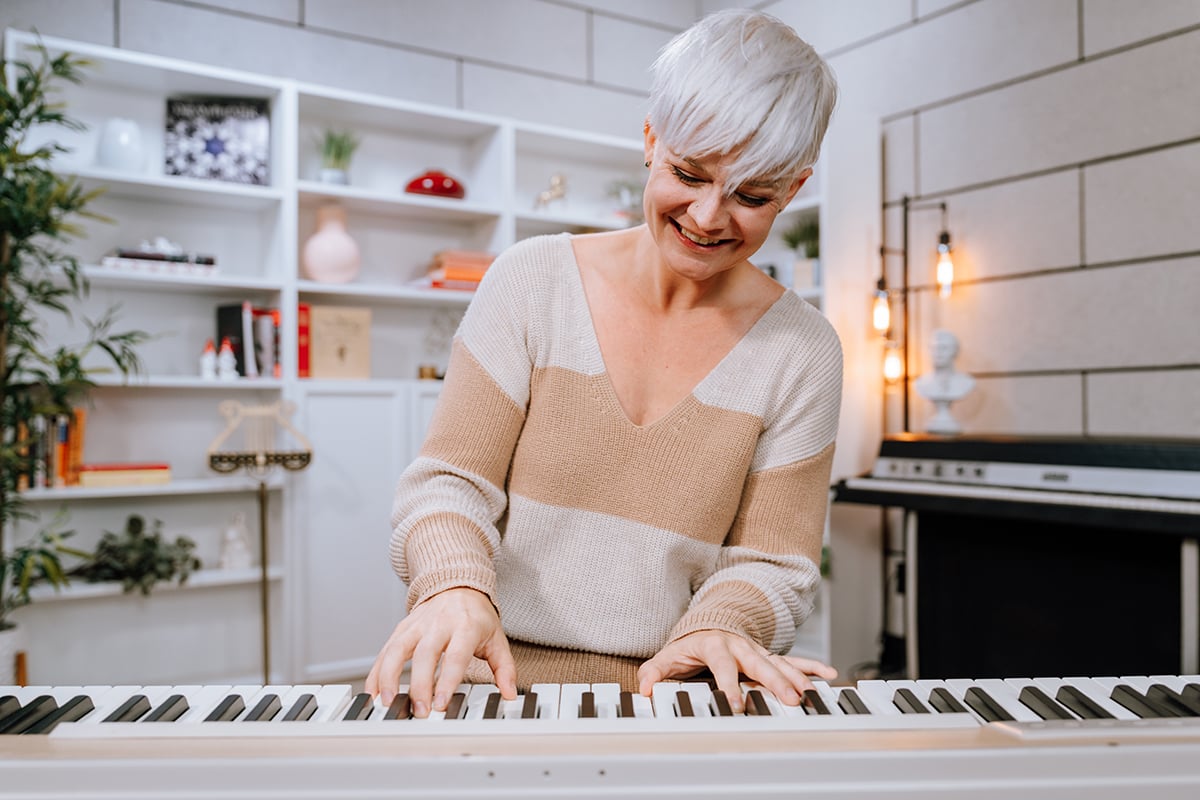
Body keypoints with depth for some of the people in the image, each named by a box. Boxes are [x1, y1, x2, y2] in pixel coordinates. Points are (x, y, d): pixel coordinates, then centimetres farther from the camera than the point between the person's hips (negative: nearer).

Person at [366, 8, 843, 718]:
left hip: (661, 699, 1)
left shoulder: (802, 351, 1)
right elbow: (450, 479, -2)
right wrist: (456, 585, -23)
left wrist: (711, 632, -18)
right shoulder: (533, 280, 1)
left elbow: (773, 559, 4)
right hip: (487, 684, 0)